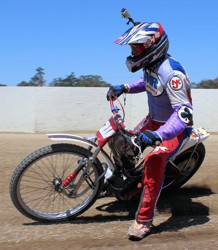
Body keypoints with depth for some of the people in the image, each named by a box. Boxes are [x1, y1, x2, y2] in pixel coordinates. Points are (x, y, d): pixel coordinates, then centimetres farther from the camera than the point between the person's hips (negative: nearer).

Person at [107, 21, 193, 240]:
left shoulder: (170, 72, -32)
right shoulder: (150, 64, -5)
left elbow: (184, 112, -39)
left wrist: (159, 135, -51)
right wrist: (124, 87, 4)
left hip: (175, 127, -9)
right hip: (154, 119, 9)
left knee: (154, 162, -28)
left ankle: (144, 219, -17)